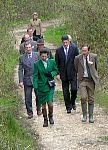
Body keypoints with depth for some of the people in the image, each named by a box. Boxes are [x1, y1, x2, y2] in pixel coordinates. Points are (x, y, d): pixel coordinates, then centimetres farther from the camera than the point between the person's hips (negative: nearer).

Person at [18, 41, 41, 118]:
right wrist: (21, 81, -7)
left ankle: (38, 108, 27)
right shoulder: (22, 58, 2)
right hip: (27, 79, 0)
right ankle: (30, 112, 10)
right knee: (28, 97, 1)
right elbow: (20, 70, 1)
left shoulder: (37, 55, 2)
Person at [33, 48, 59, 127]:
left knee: (50, 103, -11)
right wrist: (35, 87, -13)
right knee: (43, 104, 4)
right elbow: (35, 76, -4)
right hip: (41, 86, 0)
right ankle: (45, 120, 18)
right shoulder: (37, 64, -3)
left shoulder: (52, 62, 2)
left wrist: (51, 74, -10)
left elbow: (56, 71, 12)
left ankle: (50, 116, 15)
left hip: (50, 86, 0)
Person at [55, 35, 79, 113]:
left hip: (73, 73, -1)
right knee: (65, 92, 4)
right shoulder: (58, 50, 2)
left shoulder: (74, 49, 0)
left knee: (74, 89, -10)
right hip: (64, 74, 1)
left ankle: (73, 102, 17)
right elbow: (57, 63, 5)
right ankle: (68, 107, 14)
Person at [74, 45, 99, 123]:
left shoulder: (94, 56, -2)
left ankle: (91, 116, 12)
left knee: (91, 99, 5)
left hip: (91, 80, 1)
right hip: (82, 80, -1)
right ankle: (84, 115, 1)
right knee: (83, 98, -12)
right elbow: (76, 68, 13)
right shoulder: (78, 58, -4)